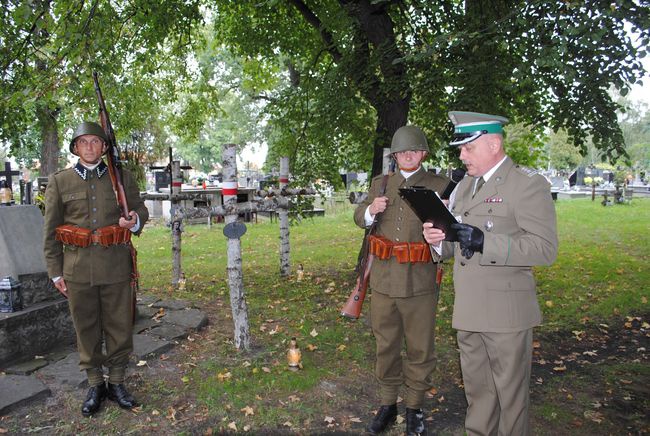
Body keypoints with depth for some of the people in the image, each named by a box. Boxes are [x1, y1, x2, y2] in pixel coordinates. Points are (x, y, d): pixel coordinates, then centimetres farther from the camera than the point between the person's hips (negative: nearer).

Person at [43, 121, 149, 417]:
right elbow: (51, 231, 5)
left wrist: (135, 220, -12)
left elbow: (140, 209, 13)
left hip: (116, 267, 0)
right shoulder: (59, 182, 4)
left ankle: (116, 382, 26)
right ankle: (95, 385, 27)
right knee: (87, 329, 10)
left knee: (119, 327, 8)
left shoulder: (122, 177, 5)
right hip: (78, 270, 0)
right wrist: (55, 272, 3)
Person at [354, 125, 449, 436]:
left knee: (420, 348, 10)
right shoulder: (380, 183, 11)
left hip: (420, 282, -3)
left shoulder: (439, 185, 1)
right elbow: (359, 219, 11)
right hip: (383, 280, 3)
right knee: (385, 346, 15)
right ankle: (387, 404, 32)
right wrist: (371, 210, -10)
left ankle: (415, 407, 29)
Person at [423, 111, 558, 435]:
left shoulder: (528, 184, -9)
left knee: (509, 395, 10)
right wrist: (438, 238, -5)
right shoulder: (464, 186, 13)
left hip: (505, 313, -6)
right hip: (468, 311, 7)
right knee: (476, 391, 20)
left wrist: (485, 242, -28)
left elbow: (545, 248, -17)